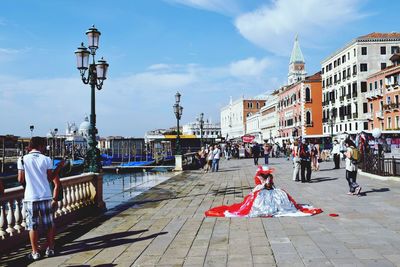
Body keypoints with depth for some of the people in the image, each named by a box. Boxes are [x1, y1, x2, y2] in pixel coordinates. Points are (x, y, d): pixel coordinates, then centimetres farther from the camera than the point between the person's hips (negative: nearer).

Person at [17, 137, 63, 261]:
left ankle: (35, 252, 12)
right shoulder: (46, 159, -2)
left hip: (30, 197, 0)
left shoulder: (22, 159, -2)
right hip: (46, 196, 0)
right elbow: (50, 178, 0)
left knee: (33, 225, 7)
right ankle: (50, 249, 19)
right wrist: (59, 167, 10)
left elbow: (21, 180, -2)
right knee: (49, 224, 12)